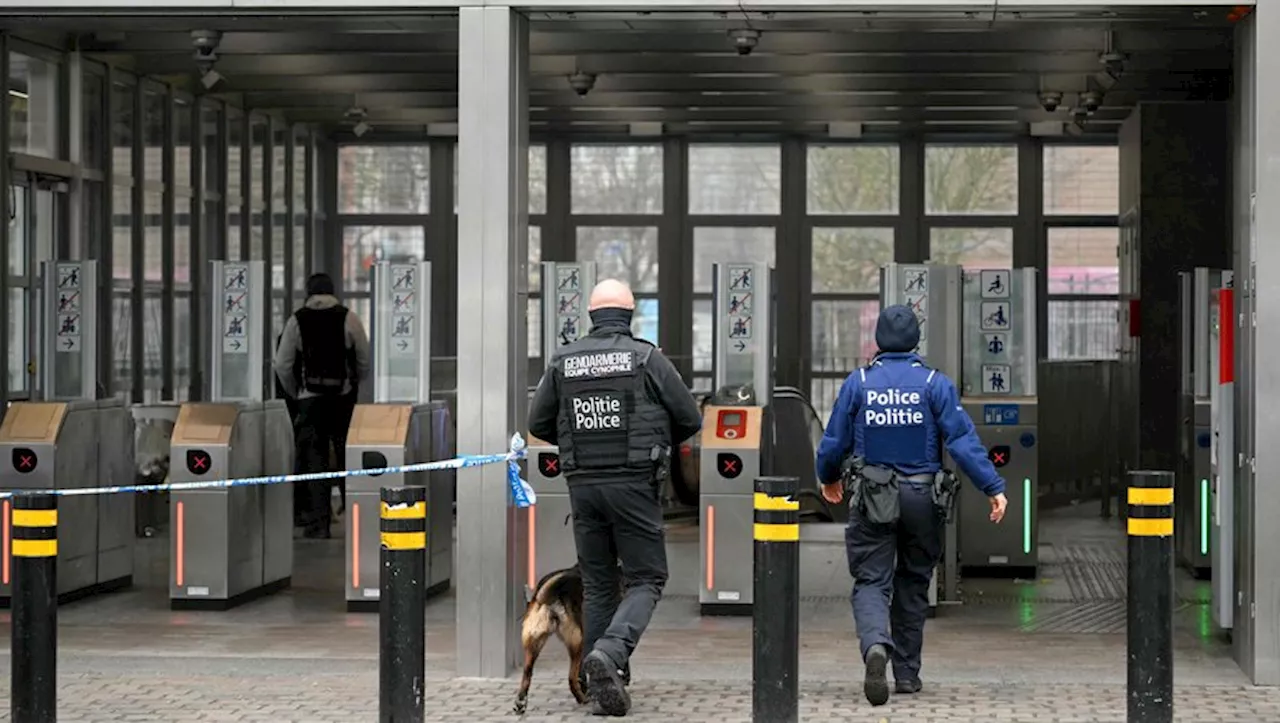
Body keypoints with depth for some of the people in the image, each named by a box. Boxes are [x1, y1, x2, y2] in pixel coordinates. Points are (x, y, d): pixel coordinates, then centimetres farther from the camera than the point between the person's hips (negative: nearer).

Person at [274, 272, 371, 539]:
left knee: (312, 459, 3)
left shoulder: (296, 321, 1)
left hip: (310, 399, 0)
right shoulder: (349, 319, 0)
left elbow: (283, 366, 2)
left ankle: (316, 522, 0)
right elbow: (365, 361, 2)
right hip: (344, 397, 0)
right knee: (347, 458, 8)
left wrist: (295, 394, 15)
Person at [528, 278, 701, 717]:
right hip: (634, 484, -3)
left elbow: (538, 424, 10)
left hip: (583, 484, 3)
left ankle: (601, 681, 11)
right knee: (645, 579, 3)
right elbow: (690, 419, 1)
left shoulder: (563, 361, 3)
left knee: (597, 584, 13)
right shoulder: (646, 358, -4)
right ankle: (611, 650, -22)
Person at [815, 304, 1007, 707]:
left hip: (873, 501, -1)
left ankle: (876, 645, -31)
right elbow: (963, 441, -12)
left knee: (871, 583, 0)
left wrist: (828, 479, 23)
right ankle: (907, 673, 22)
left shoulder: (858, 383, -2)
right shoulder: (935, 384, -4)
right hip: (923, 499, 1)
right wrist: (993, 488, -10)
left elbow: (834, 443, 3)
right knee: (913, 585, 16)